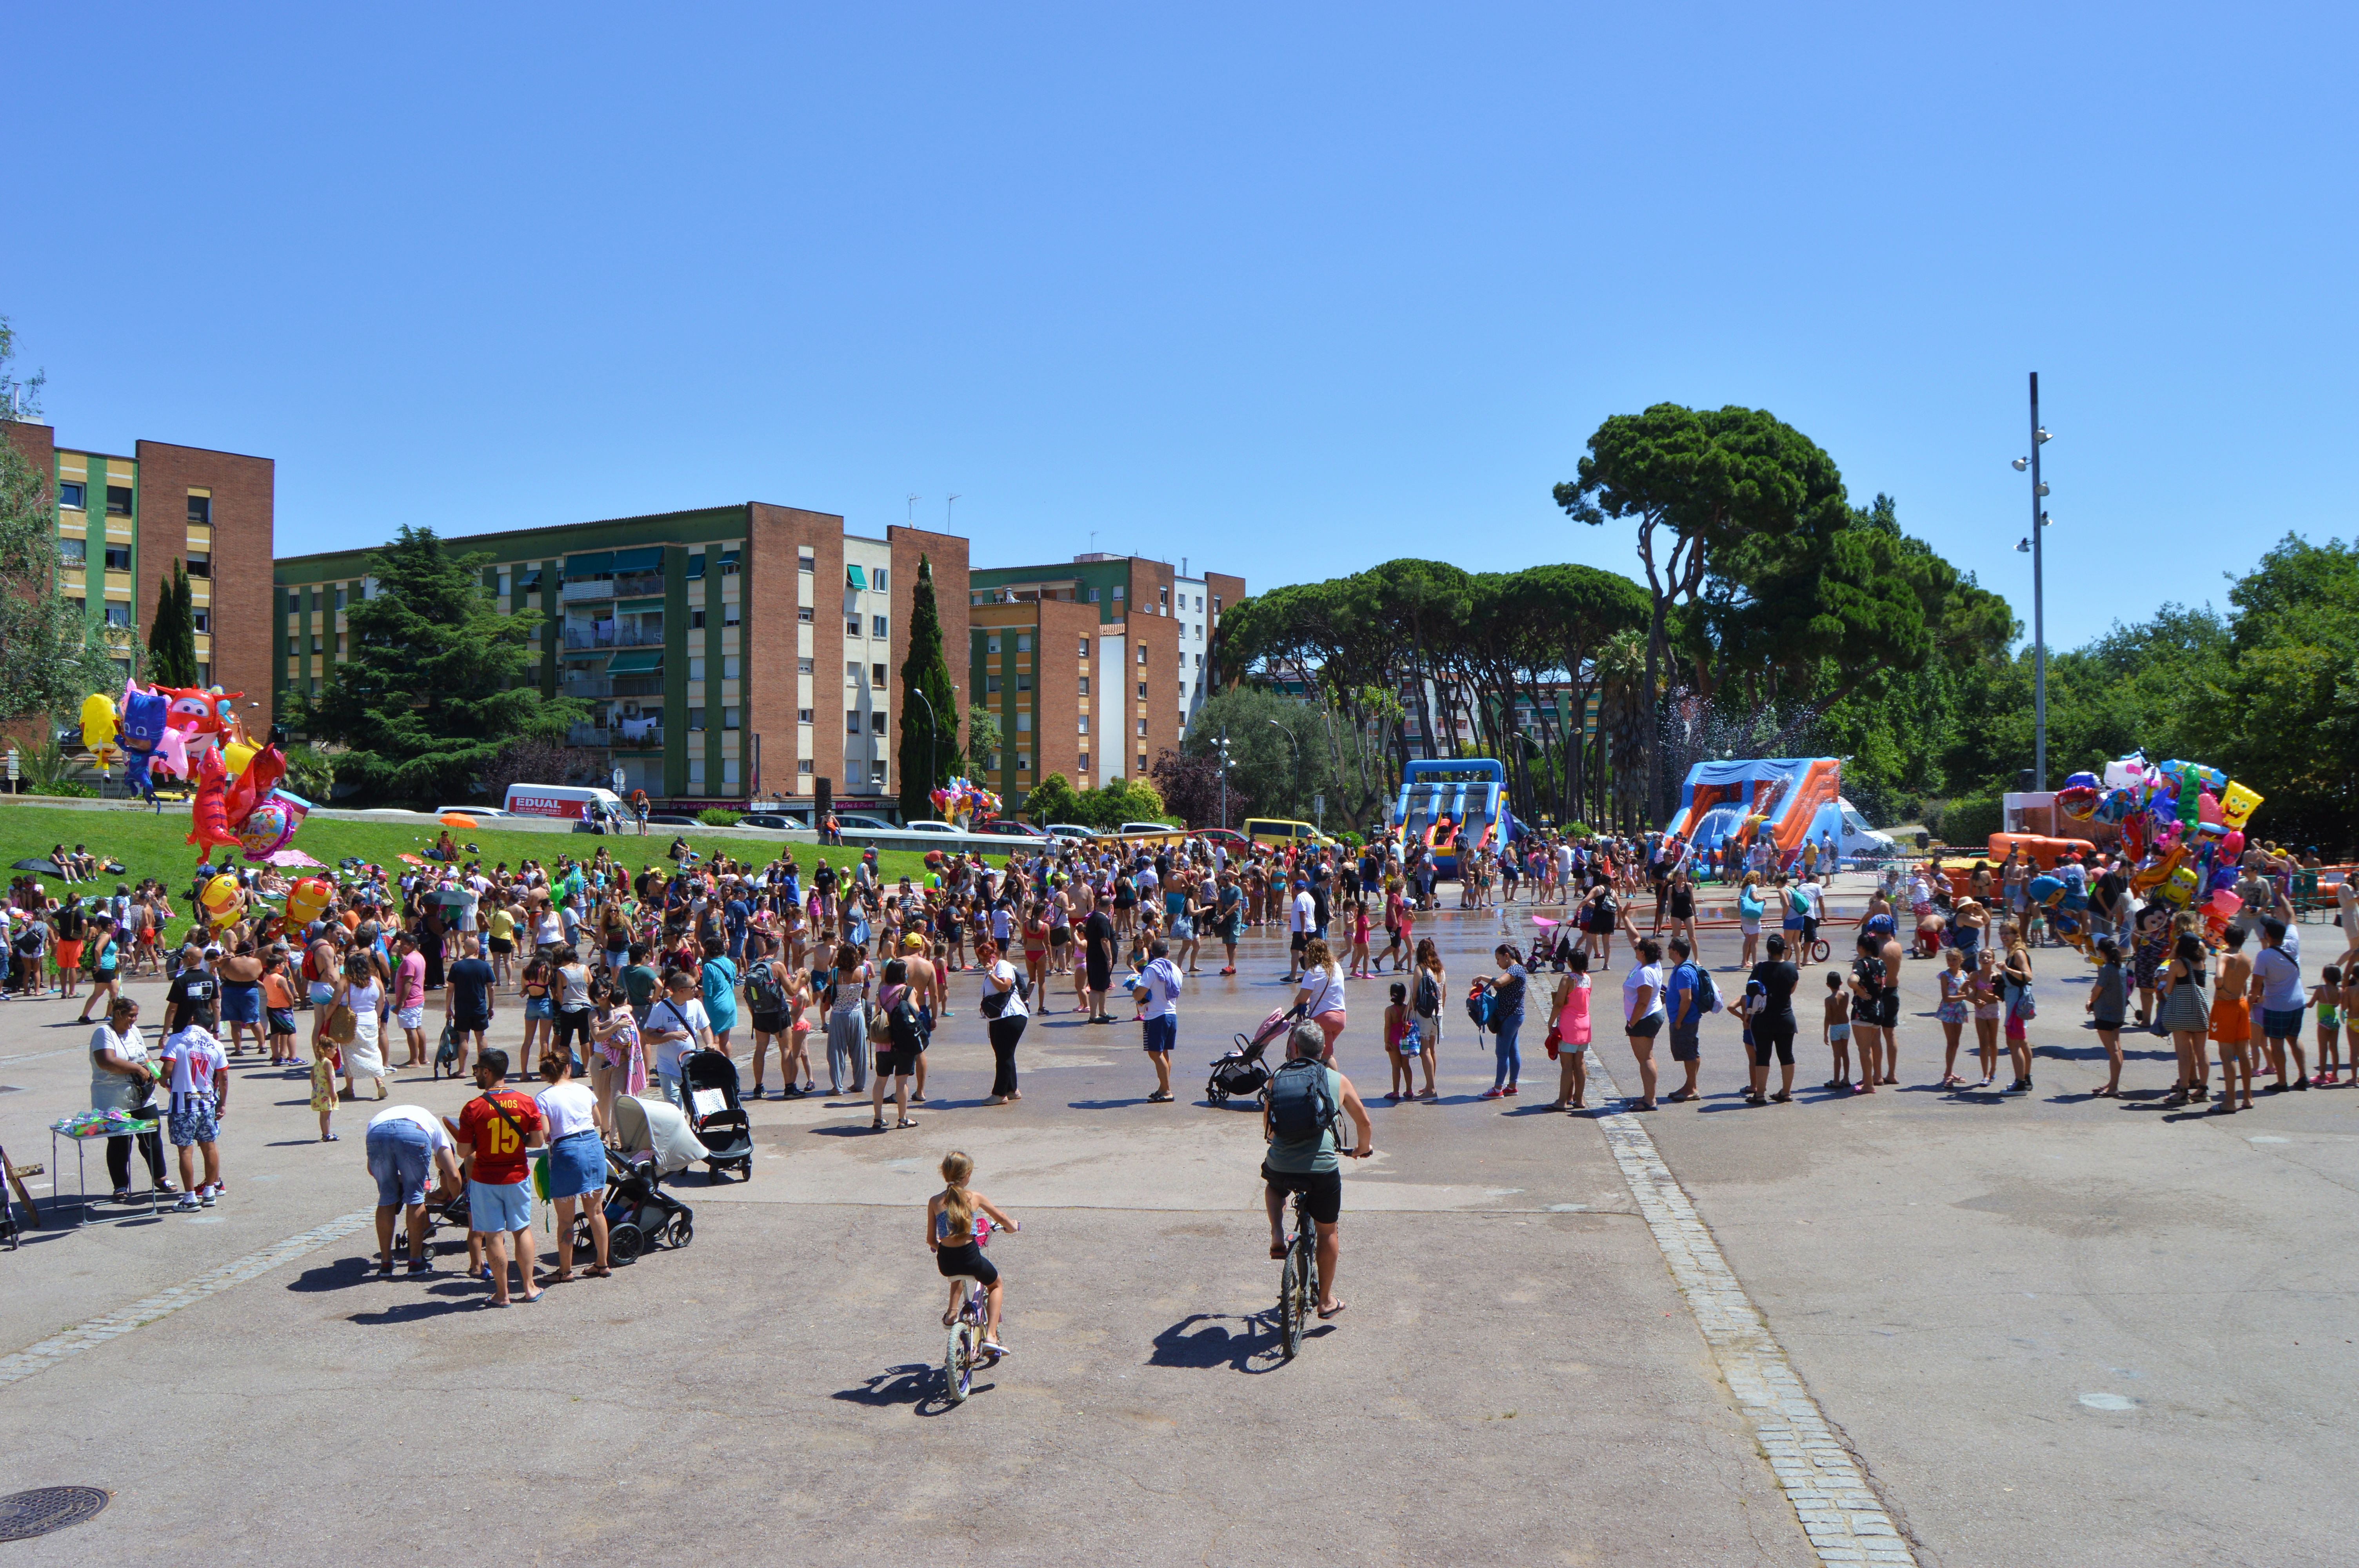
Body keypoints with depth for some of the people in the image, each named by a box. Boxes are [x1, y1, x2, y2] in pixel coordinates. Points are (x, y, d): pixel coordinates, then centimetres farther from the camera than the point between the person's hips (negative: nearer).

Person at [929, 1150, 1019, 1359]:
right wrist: (1013, 1226, 32)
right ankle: (991, 1336, 16)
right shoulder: (974, 1197, -3)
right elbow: (1001, 1217, 10)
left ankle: (952, 1312, 25)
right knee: (997, 1285, 28)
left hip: (946, 1263, 3)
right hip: (969, 1257, -3)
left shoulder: (934, 1202, 0)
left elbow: (931, 1240, 5)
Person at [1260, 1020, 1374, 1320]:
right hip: (1322, 1169, -1)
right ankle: (1326, 1300, 31)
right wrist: (1364, 1148, 39)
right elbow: (1363, 1121, 18)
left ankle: (1277, 1236, 18)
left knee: (1273, 1186, 38)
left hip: (1280, 1168, 1)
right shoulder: (1338, 1080, 6)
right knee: (1327, 1232, 21)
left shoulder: (1277, 1078, 9)